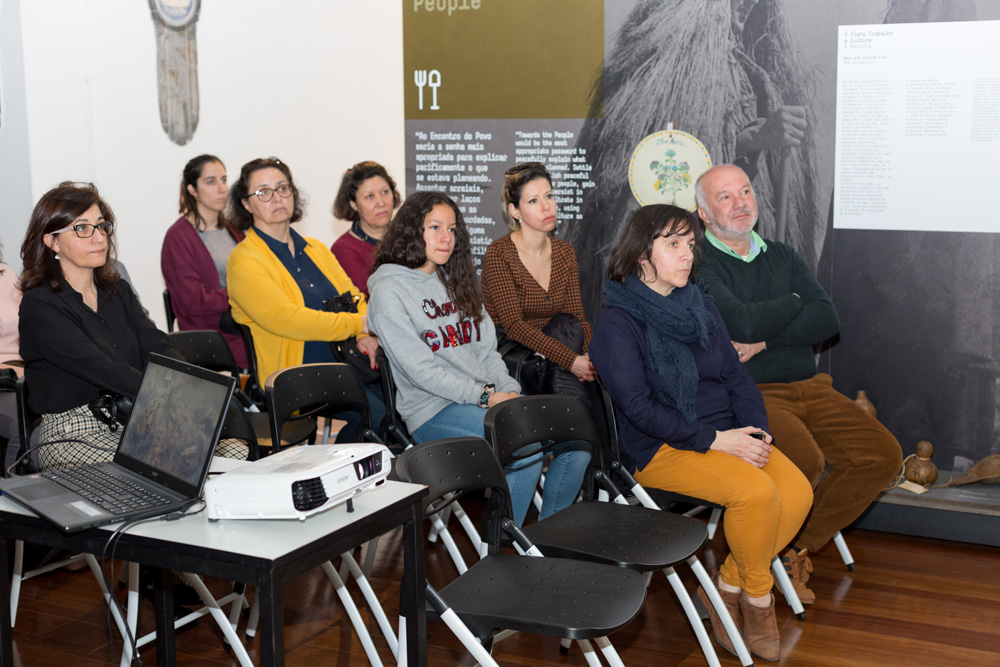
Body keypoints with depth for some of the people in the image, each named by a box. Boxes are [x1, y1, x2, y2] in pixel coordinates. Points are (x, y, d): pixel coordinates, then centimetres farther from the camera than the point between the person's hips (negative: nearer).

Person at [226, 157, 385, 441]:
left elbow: (352, 297, 12)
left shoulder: (316, 250, 20)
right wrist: (359, 323, -18)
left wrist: (366, 335, -11)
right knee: (376, 413, -27)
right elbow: (285, 319, -16)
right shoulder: (244, 261, -4)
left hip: (344, 361, 7)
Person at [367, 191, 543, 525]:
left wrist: (508, 389, -3)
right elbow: (419, 369, -12)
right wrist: (485, 395, -16)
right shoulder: (389, 292, -4)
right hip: (433, 410, -7)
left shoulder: (456, 282, 20)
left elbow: (487, 349, 17)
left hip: (488, 397, 7)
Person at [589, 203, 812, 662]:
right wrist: (713, 440, -21)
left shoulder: (700, 307, 14)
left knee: (797, 490, -16)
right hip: (661, 448, -7)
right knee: (756, 491, -28)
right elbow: (639, 407, -16)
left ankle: (726, 591, 2)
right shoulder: (616, 324, -8)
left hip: (726, 436, 7)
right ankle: (758, 600, -2)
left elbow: (736, 375, 12)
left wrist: (755, 432, -6)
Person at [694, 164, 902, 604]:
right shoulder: (698, 263, -4)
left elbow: (827, 320, 4)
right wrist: (793, 303, 0)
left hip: (808, 387, 7)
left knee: (882, 455, -7)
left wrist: (764, 340, -12)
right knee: (806, 461, -32)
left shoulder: (781, 256, 17)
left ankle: (796, 549, 6)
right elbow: (743, 322, -20)